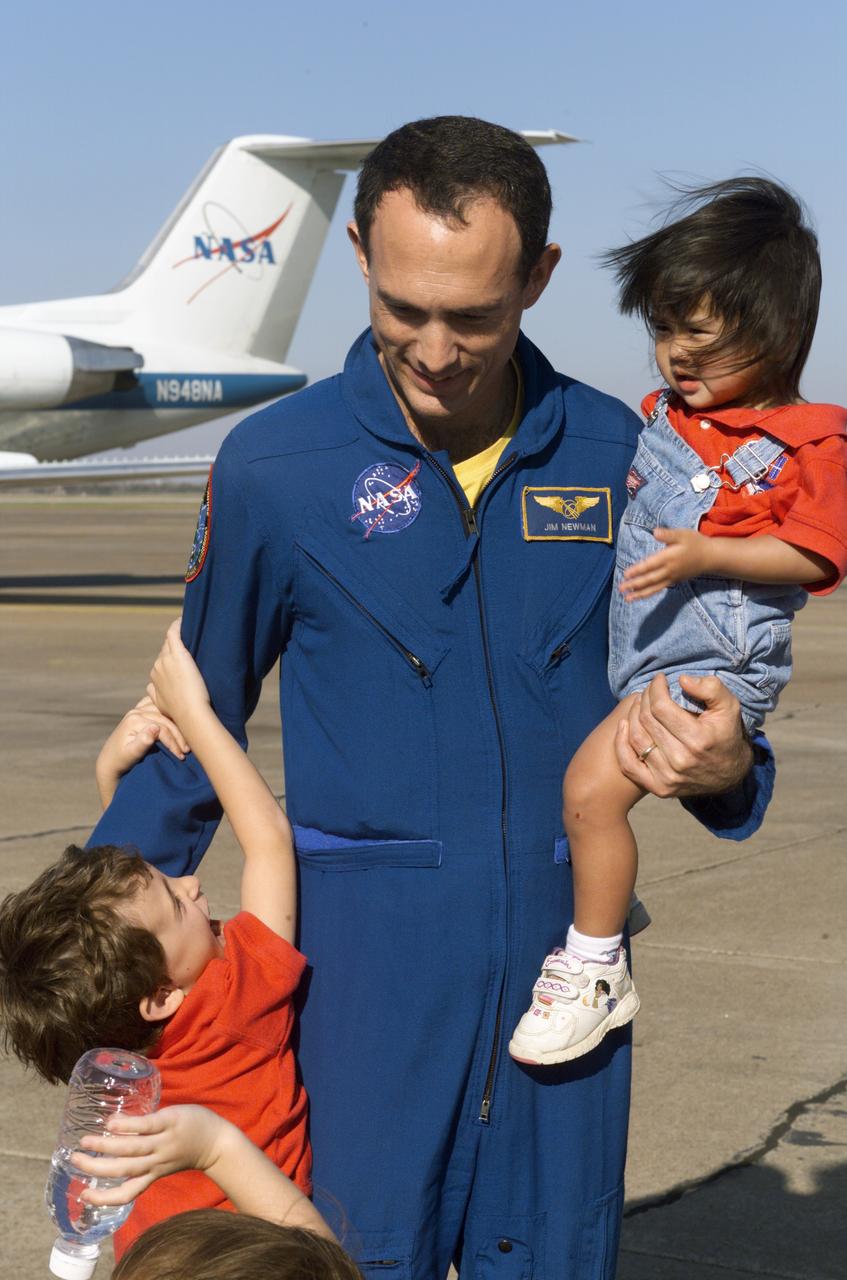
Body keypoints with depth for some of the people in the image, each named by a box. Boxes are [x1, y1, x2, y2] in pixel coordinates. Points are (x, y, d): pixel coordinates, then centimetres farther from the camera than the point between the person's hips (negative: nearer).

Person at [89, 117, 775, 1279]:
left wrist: (724, 765, -13)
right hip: (368, 944, -2)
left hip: (564, 941, 2)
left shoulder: (615, 455, 1)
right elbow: (194, 717, 7)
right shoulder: (275, 466, -4)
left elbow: (683, 689, 10)